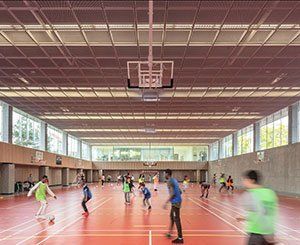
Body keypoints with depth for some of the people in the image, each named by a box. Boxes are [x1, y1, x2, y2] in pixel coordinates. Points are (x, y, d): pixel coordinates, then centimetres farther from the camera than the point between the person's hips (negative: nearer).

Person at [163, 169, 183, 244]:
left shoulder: (170, 181, -14)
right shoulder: (174, 180, 14)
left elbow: (172, 193, -22)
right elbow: (180, 191, 18)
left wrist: (166, 203, -21)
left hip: (175, 202, -10)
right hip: (176, 201, 10)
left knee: (176, 219, -6)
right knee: (172, 216, 21)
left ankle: (180, 238, -3)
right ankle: (169, 233, 32)